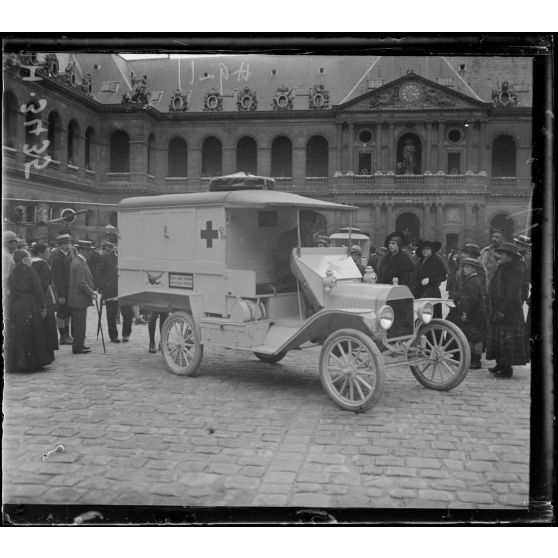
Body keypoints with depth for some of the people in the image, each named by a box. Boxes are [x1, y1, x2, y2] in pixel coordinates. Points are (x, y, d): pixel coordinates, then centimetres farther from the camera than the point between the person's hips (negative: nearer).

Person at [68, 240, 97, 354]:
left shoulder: (79, 261, 14)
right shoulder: (78, 263, -19)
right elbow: (81, 283, -22)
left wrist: (92, 291, 13)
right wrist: (91, 294, -16)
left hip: (78, 299, 10)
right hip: (79, 299, -10)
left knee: (79, 324, 15)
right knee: (80, 324, -4)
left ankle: (79, 345, 23)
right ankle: (78, 347, 1)